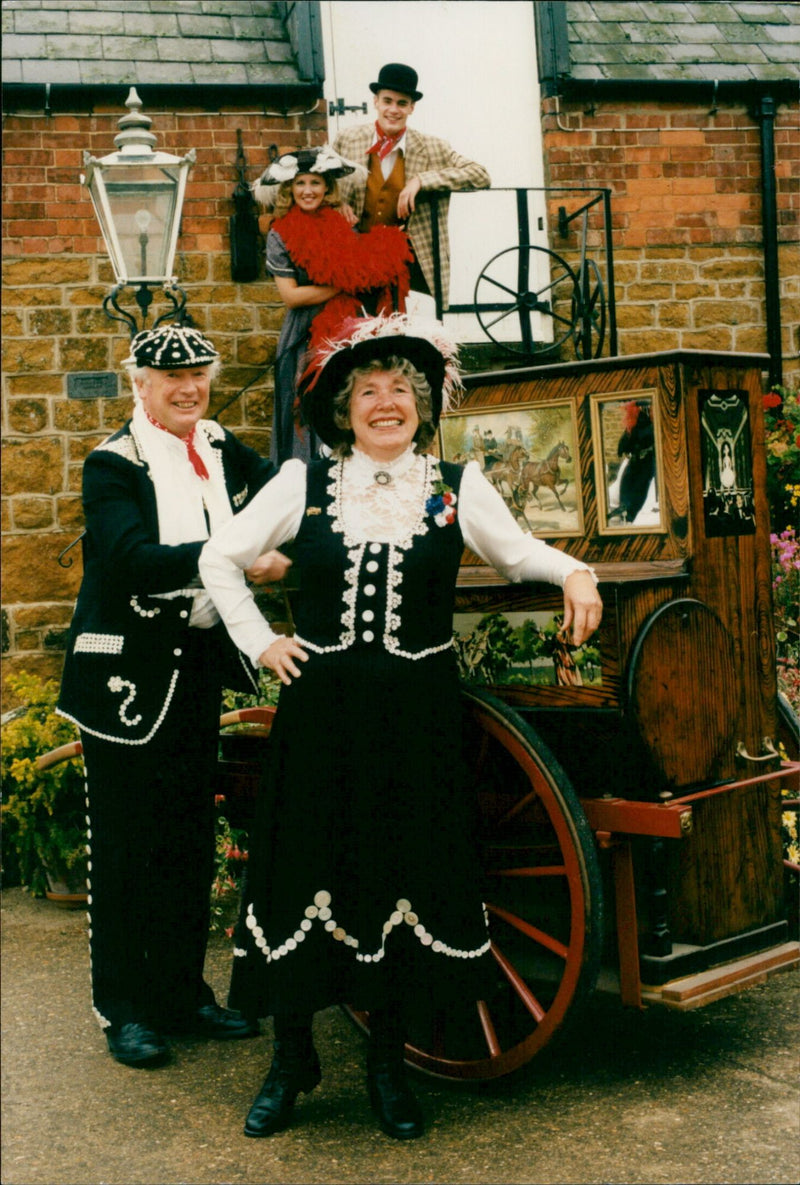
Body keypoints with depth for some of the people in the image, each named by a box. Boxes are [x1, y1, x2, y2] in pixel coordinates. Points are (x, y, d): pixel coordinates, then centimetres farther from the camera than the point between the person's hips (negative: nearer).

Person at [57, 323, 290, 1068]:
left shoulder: (220, 450, 10)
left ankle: (182, 992, 27)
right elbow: (134, 557, -23)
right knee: (126, 844, 2)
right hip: (129, 673, -6)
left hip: (199, 665, 6)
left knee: (191, 839, 13)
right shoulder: (114, 463, -8)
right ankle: (123, 1009, 15)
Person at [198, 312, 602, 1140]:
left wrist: (572, 573, -6)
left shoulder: (458, 487, 3)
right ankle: (291, 1058, 23)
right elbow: (220, 558, 12)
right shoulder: (302, 484, 3)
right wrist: (259, 643, 4)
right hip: (320, 712, 0)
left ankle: (387, 1062, 25)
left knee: (405, 877, 6)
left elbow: (517, 553, 14)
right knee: (307, 875, 4)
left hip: (418, 717, 0)